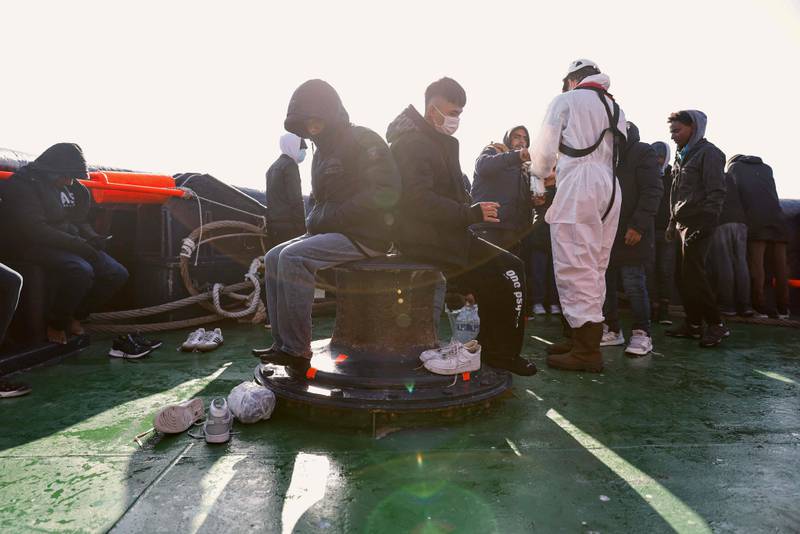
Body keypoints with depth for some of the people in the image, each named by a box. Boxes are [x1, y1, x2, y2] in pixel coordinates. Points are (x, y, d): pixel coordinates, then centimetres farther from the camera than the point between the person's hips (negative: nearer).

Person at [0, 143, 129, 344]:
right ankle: (56, 323, -10)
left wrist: (92, 238, -1)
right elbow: (35, 229, -21)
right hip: (33, 245, -8)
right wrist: (76, 243, -24)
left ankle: (75, 316, 8)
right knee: (81, 271, -35)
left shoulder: (73, 188, 12)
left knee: (118, 274, -10)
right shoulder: (24, 184, -11)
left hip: (69, 245, 8)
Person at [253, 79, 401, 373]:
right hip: (334, 232, 9)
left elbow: (384, 192, -19)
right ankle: (281, 343, 0)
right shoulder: (323, 151, 20)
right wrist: (314, 220, 4)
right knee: (274, 258, 1)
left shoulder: (363, 140, -8)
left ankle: (296, 352, -18)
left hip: (366, 236, -9)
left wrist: (330, 217, -17)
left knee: (293, 258, -24)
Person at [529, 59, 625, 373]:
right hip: (609, 188, 8)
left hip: (578, 188, -8)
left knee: (575, 268, -9)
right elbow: (613, 153, 21)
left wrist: (539, 172, 23)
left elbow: (544, 150, 0)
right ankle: (586, 337, 17)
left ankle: (586, 351, -10)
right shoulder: (615, 108, 25)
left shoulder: (566, 100, 4)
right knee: (594, 269, 11)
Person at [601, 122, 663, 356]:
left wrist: (638, 225, -18)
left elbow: (653, 191, -8)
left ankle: (642, 333, 6)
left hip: (630, 231, -6)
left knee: (633, 282, -5)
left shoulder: (642, 152, 1)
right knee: (605, 282, 4)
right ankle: (612, 330, 14)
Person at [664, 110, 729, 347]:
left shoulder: (708, 152, -5)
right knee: (683, 275, 6)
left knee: (693, 274, -12)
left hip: (698, 223, -8)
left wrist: (707, 224, -19)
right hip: (682, 223, 8)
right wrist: (672, 223, 18)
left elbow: (716, 192, -12)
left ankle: (716, 325, -3)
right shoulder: (682, 156, 21)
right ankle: (693, 324, 13)